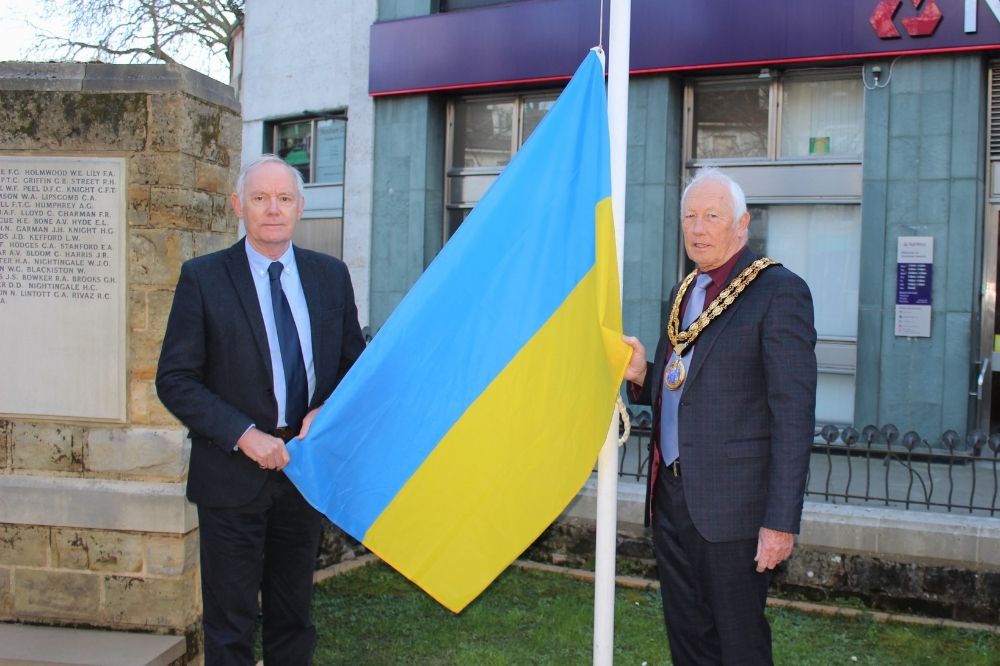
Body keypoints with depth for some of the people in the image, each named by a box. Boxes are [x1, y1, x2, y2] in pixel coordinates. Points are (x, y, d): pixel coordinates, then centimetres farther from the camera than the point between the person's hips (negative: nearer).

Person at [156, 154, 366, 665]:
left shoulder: (330, 275, 5)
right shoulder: (203, 277, -5)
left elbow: (354, 363, 11)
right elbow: (174, 379, -8)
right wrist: (244, 435, -17)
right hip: (233, 474, -3)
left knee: (293, 618, 16)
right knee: (229, 625, 6)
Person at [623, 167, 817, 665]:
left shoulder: (778, 292, -10)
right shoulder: (684, 292, 15)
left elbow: (793, 414, -14)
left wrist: (781, 521, -17)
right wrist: (641, 376, 0)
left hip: (731, 503, -7)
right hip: (671, 495, 7)